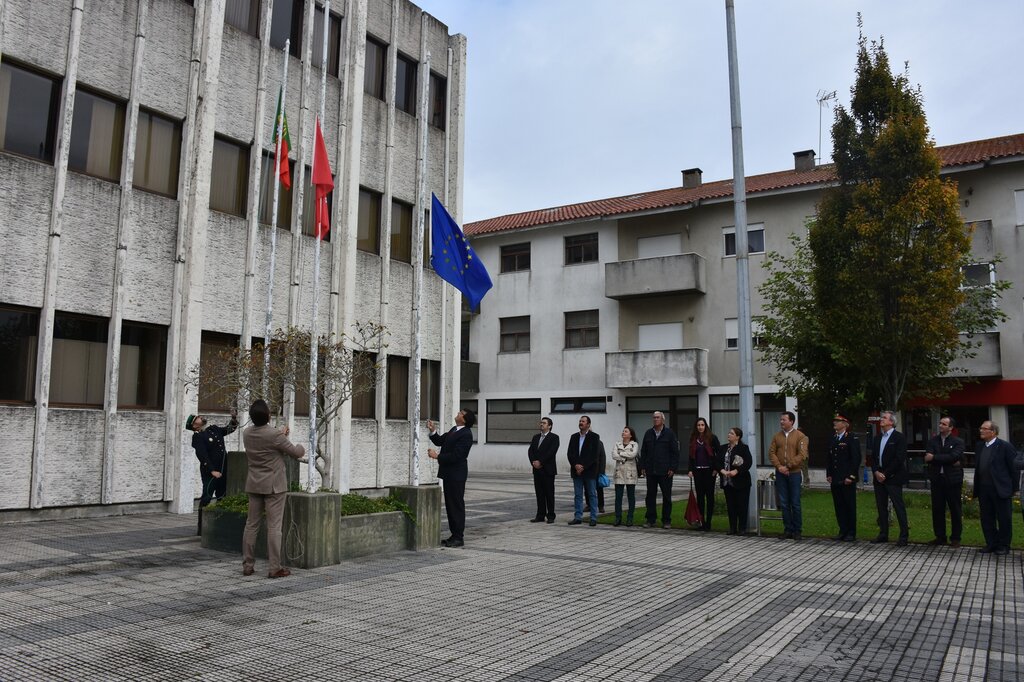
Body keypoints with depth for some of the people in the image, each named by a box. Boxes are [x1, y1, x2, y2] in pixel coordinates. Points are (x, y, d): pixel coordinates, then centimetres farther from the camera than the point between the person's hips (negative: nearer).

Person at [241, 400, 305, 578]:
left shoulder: (247, 434, 1)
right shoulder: (274, 435, -19)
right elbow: (296, 453, -8)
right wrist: (301, 448, 13)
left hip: (254, 485, 6)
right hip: (273, 486, -6)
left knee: (251, 524, 12)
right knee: (274, 527, -2)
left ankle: (247, 565, 17)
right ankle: (275, 568, 1)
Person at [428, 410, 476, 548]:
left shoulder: (466, 435, -19)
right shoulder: (454, 430, 12)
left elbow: (456, 455, -24)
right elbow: (439, 441, 17)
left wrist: (437, 456, -17)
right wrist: (432, 431, 1)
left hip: (456, 475, -10)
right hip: (449, 474, 10)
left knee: (457, 505, -2)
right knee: (450, 505, 14)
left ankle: (459, 537, 6)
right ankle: (454, 535, 22)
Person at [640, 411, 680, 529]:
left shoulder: (669, 433, 0)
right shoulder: (648, 433, 11)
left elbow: (675, 452, -3)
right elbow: (643, 451, 13)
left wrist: (673, 468, -9)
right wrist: (643, 467, 5)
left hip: (665, 471, -3)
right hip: (651, 471, 3)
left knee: (666, 496, 4)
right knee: (650, 496, 7)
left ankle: (666, 520, 12)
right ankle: (651, 520, 14)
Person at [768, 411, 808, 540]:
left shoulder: (800, 436, -2)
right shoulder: (777, 436, 10)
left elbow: (802, 455, -10)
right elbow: (771, 452, 5)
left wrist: (788, 466, -14)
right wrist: (779, 466, -10)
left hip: (794, 473, -3)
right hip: (780, 474, 4)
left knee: (795, 503, 1)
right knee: (784, 503, 5)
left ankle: (797, 530, 11)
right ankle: (787, 529, 12)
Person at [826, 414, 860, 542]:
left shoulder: (852, 439, -6)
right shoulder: (833, 439, 14)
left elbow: (856, 459, -11)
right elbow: (828, 458, 18)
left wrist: (850, 476, -15)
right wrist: (828, 474, 10)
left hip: (847, 480, -6)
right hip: (835, 480, 6)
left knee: (850, 506, 0)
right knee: (838, 506, 9)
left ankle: (851, 533, 7)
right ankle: (843, 531, 16)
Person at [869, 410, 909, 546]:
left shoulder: (899, 438, -7)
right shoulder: (877, 438, 14)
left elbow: (899, 459, -14)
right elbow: (873, 457, 13)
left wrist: (885, 474, -14)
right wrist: (876, 472, -4)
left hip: (893, 478, -7)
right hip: (878, 477, 7)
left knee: (899, 507, -3)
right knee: (881, 507, 10)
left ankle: (903, 536, 3)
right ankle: (883, 534, 18)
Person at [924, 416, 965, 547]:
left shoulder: (958, 442, -1)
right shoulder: (933, 441, 8)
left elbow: (954, 457, -18)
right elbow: (928, 458, -6)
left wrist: (934, 457, -15)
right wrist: (948, 462, -15)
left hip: (952, 480, -3)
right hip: (936, 479, 3)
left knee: (955, 510, 5)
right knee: (937, 509, 7)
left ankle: (955, 538, 15)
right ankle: (940, 537, 17)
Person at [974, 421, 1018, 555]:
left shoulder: (1005, 446, -8)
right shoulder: (979, 446, 10)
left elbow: (1013, 468, -6)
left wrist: (1013, 488, -6)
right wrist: (977, 488, 10)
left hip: (1000, 489, -6)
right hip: (984, 489, 6)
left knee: (1004, 519, 5)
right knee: (987, 519, 11)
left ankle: (1003, 546, 16)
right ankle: (991, 544, 21)